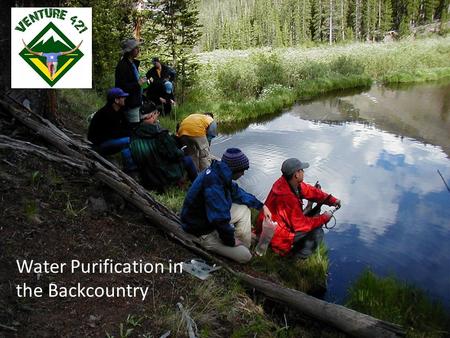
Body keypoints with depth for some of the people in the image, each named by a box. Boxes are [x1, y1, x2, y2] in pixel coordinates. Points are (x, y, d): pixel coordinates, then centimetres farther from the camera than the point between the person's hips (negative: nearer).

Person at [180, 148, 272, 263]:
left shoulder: (219, 173, -6)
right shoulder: (213, 185, -36)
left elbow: (236, 192, 10)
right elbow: (220, 219, -33)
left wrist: (261, 205, 13)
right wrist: (231, 241, -16)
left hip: (209, 216, 9)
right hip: (202, 232, -9)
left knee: (244, 209, 11)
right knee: (244, 256, -10)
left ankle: (244, 245, 13)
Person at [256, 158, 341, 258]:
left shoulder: (287, 182, -9)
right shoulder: (287, 197, -35)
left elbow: (310, 191, 4)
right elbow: (302, 224, -26)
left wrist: (332, 200, -5)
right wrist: (324, 218, -14)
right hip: (277, 236, -9)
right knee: (317, 233, -12)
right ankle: (297, 256, 6)